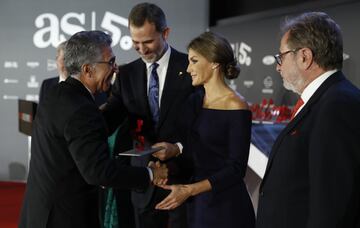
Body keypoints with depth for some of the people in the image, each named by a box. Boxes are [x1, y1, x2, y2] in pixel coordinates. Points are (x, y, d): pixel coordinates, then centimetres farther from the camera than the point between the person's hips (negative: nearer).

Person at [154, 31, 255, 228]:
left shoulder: (236, 108, -14)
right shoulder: (194, 100, 6)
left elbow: (236, 169, -15)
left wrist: (189, 190, -20)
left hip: (226, 206, -6)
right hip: (195, 204, 6)